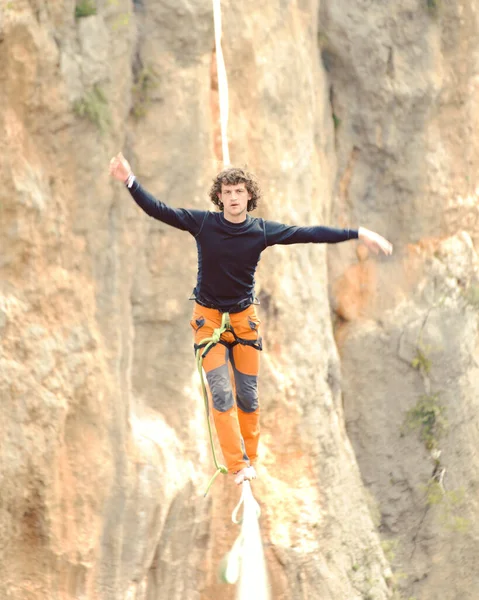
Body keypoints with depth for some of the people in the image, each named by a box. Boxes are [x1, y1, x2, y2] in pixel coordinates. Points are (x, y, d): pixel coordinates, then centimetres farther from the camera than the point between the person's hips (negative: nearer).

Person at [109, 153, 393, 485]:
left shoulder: (262, 231, -7)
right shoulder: (203, 223, -11)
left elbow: (309, 233, -7)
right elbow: (158, 210, -13)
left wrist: (359, 233, -10)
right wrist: (130, 181, -25)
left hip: (244, 318, 2)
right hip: (208, 316, -2)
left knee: (248, 395, 5)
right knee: (221, 393, -10)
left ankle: (251, 459, 21)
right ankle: (237, 465, -7)